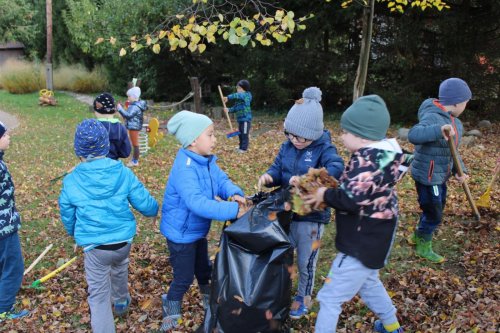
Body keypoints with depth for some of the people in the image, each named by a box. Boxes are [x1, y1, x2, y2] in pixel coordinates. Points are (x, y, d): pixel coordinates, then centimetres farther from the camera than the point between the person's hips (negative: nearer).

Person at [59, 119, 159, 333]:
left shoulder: (71, 181, -11)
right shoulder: (123, 173, -10)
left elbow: (67, 216, 4)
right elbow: (144, 203, -5)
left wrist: (74, 234, 27)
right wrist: (155, 211, 19)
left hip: (94, 246, -3)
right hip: (124, 240, 4)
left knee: (98, 295, 9)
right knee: (120, 270, 34)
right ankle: (121, 303, 59)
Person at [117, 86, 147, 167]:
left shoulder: (135, 106, -21)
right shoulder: (134, 105, 12)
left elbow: (128, 115, -28)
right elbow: (128, 115, 18)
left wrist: (120, 108, -21)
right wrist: (121, 109, 13)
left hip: (134, 127, -11)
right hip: (132, 127, 11)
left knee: (135, 144, -2)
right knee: (134, 144, 18)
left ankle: (135, 161, 7)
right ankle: (134, 159, 28)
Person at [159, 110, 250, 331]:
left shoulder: (207, 160, -4)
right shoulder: (185, 169, -35)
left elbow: (221, 180, -2)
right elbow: (198, 203, -43)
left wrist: (235, 194, -26)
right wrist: (233, 210, -45)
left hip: (198, 229, 9)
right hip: (181, 232, -8)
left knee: (203, 269, 27)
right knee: (184, 278, 8)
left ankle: (209, 301, 52)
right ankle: (171, 315, 33)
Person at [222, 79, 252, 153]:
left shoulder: (246, 95, -11)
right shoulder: (238, 99, 15)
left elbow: (238, 95, -30)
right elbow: (235, 108, 12)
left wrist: (228, 97, -33)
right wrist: (228, 110, -6)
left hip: (246, 118, -9)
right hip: (240, 119, 9)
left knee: (245, 134, -2)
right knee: (240, 134, 15)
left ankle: (244, 148, 6)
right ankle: (241, 147, 26)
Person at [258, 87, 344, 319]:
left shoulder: (324, 149, -16)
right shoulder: (287, 146, 1)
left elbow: (337, 168, -34)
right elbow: (278, 170, 1)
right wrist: (268, 176, -23)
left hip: (312, 216, -5)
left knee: (305, 262, 12)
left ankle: (304, 297, 37)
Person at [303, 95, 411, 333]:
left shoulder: (367, 159, -27)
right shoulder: (383, 152, 3)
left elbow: (351, 200, -34)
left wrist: (325, 194, -17)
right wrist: (330, 190, -5)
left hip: (363, 243, -11)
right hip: (373, 238, 11)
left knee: (330, 298, 1)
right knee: (368, 282, 34)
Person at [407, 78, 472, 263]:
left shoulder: (454, 122, 7)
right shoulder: (433, 117, -24)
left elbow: (452, 151, 13)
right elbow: (413, 135, -43)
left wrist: (459, 170, -2)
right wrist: (438, 130, -57)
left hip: (440, 176, 10)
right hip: (427, 176, -10)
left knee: (435, 209, 24)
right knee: (434, 214, 5)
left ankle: (418, 237, 47)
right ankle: (423, 248, 28)